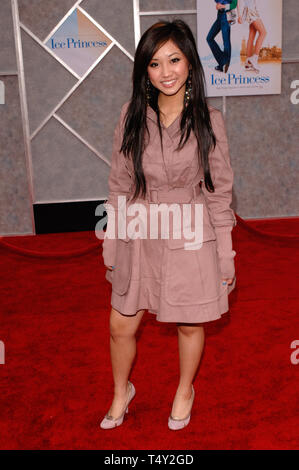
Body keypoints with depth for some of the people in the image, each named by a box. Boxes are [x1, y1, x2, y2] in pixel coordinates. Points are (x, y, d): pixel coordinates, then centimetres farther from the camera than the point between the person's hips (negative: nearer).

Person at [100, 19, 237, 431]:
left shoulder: (209, 120, -7)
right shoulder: (132, 116, -3)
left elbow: (219, 193, -3)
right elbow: (119, 187, 2)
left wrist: (226, 258, -2)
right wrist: (111, 247, 4)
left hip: (191, 241, -2)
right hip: (140, 239, 2)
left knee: (190, 325, 15)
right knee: (121, 326, 12)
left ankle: (185, 391, 46)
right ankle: (121, 392, 43)